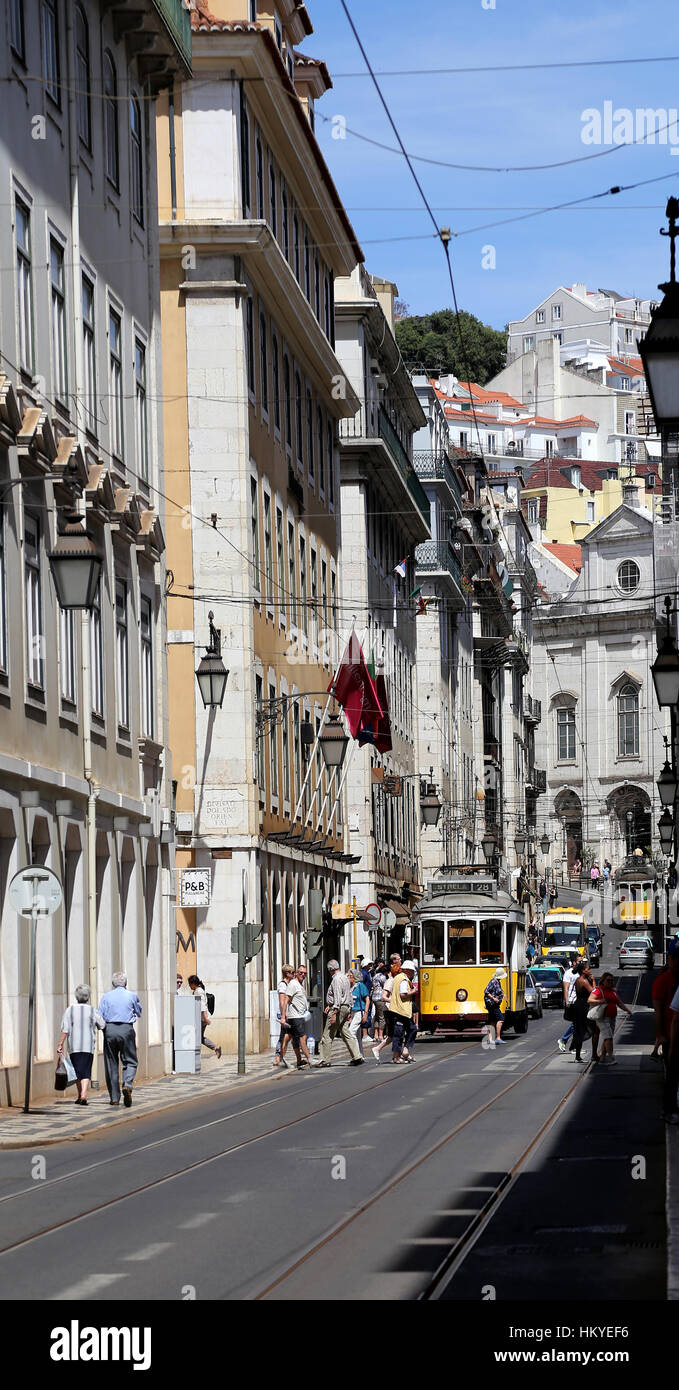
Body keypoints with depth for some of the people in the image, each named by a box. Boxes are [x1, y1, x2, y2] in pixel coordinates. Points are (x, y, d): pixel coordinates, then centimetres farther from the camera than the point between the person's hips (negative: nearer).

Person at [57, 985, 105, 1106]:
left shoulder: (70, 1010, -1)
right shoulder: (93, 1011, -1)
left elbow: (65, 1030, -5)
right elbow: (103, 1026, 8)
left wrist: (60, 1045, -2)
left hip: (73, 1046, 1)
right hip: (88, 1046, -1)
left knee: (77, 1072, 14)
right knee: (86, 1072, -2)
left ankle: (79, 1096, 20)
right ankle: (83, 1095, -19)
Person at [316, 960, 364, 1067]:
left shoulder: (336, 979, -15)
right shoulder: (344, 977, 16)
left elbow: (337, 997, -22)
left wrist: (334, 1013, -24)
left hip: (338, 1009, -10)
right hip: (346, 1008, 10)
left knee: (328, 1035, -4)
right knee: (346, 1033, 10)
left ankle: (325, 1060, -2)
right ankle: (357, 1056, 5)